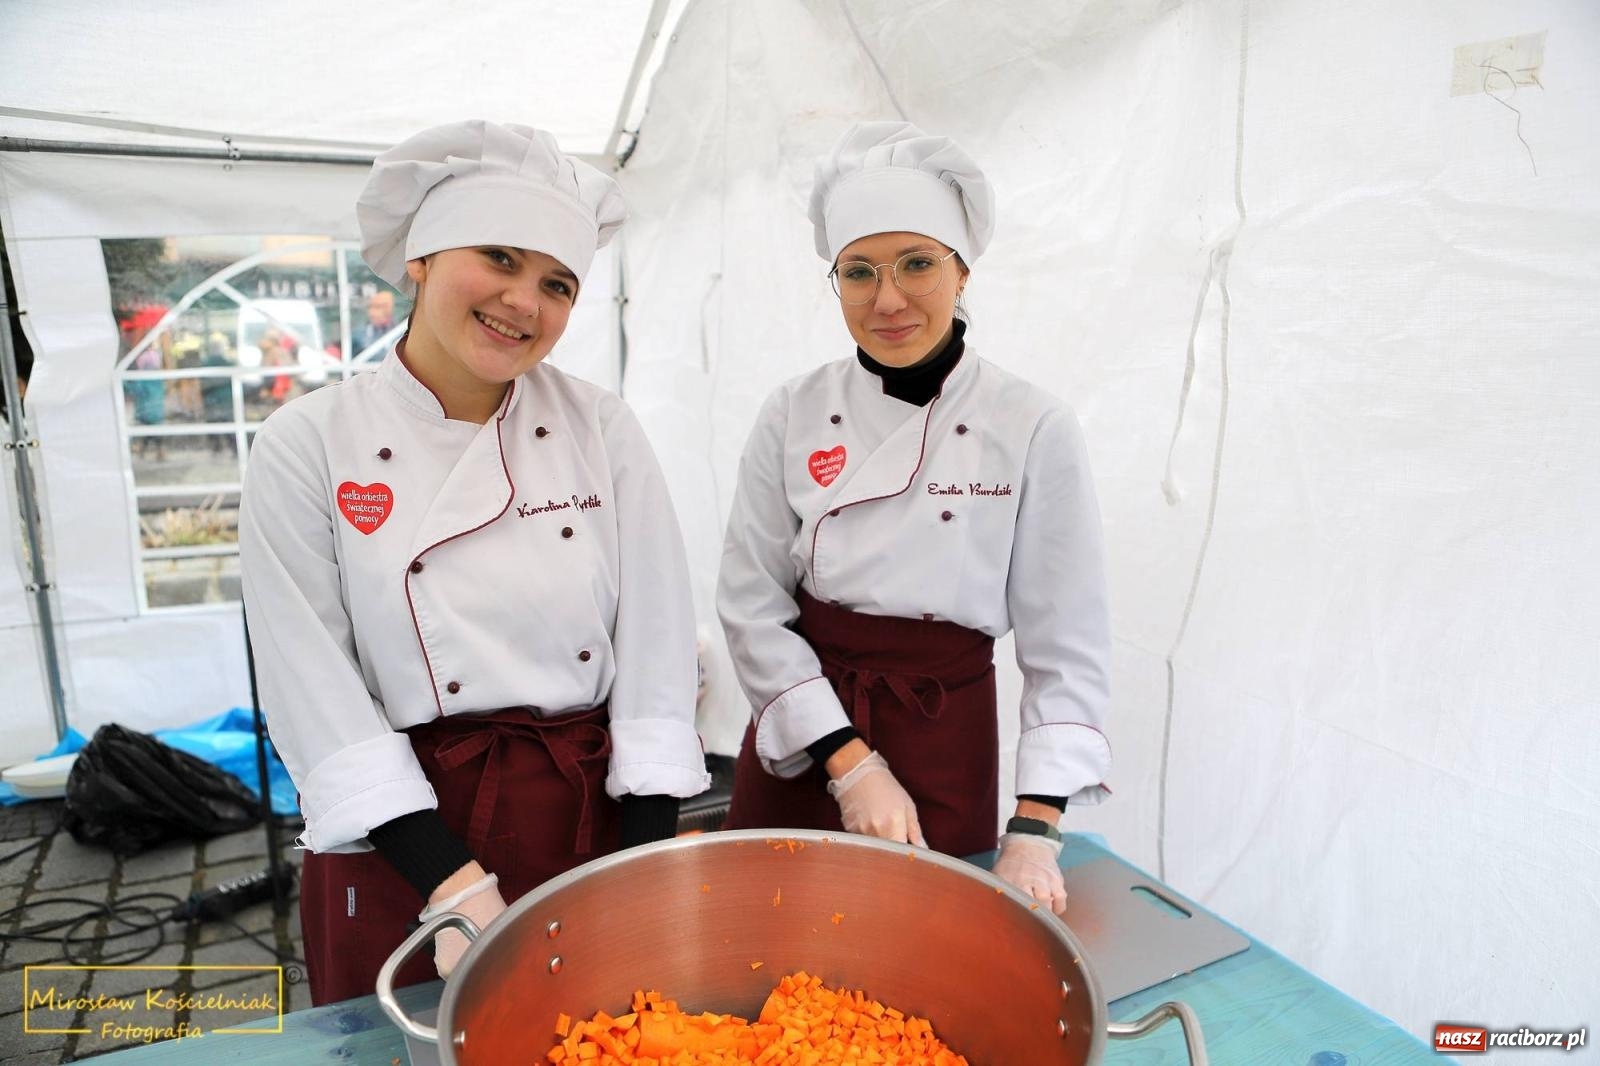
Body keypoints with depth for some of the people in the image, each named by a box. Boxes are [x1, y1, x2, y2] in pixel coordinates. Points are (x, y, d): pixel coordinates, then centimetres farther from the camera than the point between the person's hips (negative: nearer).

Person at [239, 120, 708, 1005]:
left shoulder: (602, 428, -3)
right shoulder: (307, 446, -7)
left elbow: (656, 650, -5)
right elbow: (316, 691, -10)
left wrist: (646, 870, -10)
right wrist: (453, 884, -15)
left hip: (600, 814, 2)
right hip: (404, 839, -1)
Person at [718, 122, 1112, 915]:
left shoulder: (1036, 430, -10)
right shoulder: (793, 417, -6)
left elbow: (1066, 648, -8)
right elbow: (751, 607, -6)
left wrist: (1035, 829, -13)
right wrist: (852, 762, -12)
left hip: (946, 747, -1)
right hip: (800, 742, 2)